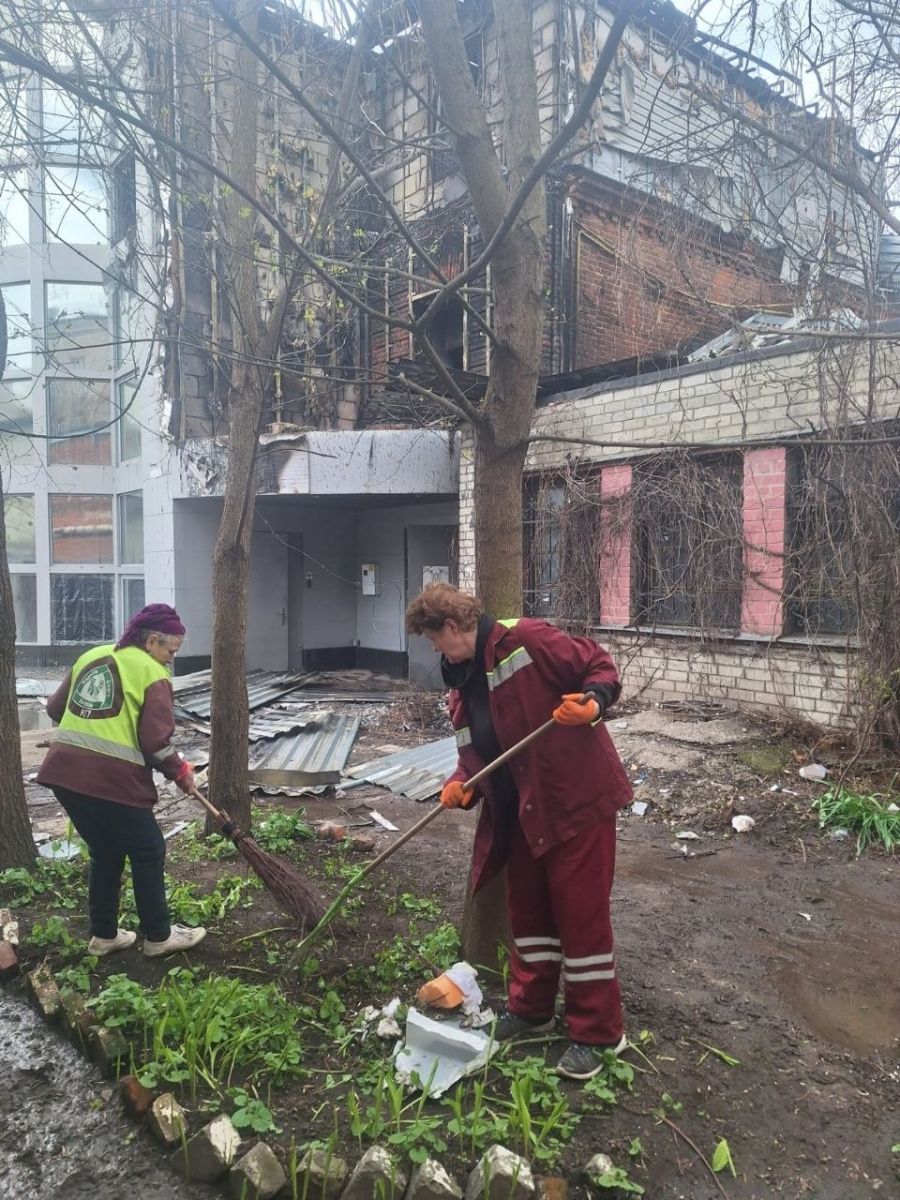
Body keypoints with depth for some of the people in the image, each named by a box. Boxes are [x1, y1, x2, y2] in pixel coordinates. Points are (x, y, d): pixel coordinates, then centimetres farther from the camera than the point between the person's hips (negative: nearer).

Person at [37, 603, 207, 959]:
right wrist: (180, 771, 3)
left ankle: (104, 935, 32)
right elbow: (155, 740, -12)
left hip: (64, 771, 8)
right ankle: (158, 936, 20)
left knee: (105, 853, 23)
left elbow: (55, 708, 20)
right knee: (148, 852, 10)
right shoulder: (153, 674, -6)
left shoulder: (91, 656, 15)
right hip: (111, 779, -7)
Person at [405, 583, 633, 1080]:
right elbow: (477, 750, 15)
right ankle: (531, 1007, 38)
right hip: (522, 811, 9)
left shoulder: (524, 639, -16)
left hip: (577, 797, -8)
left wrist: (593, 701, -32)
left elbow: (599, 666, -13)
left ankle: (598, 1032, 18)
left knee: (580, 911, 1)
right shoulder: (461, 682, 11)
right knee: (527, 907, 19)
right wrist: (462, 782, -3)